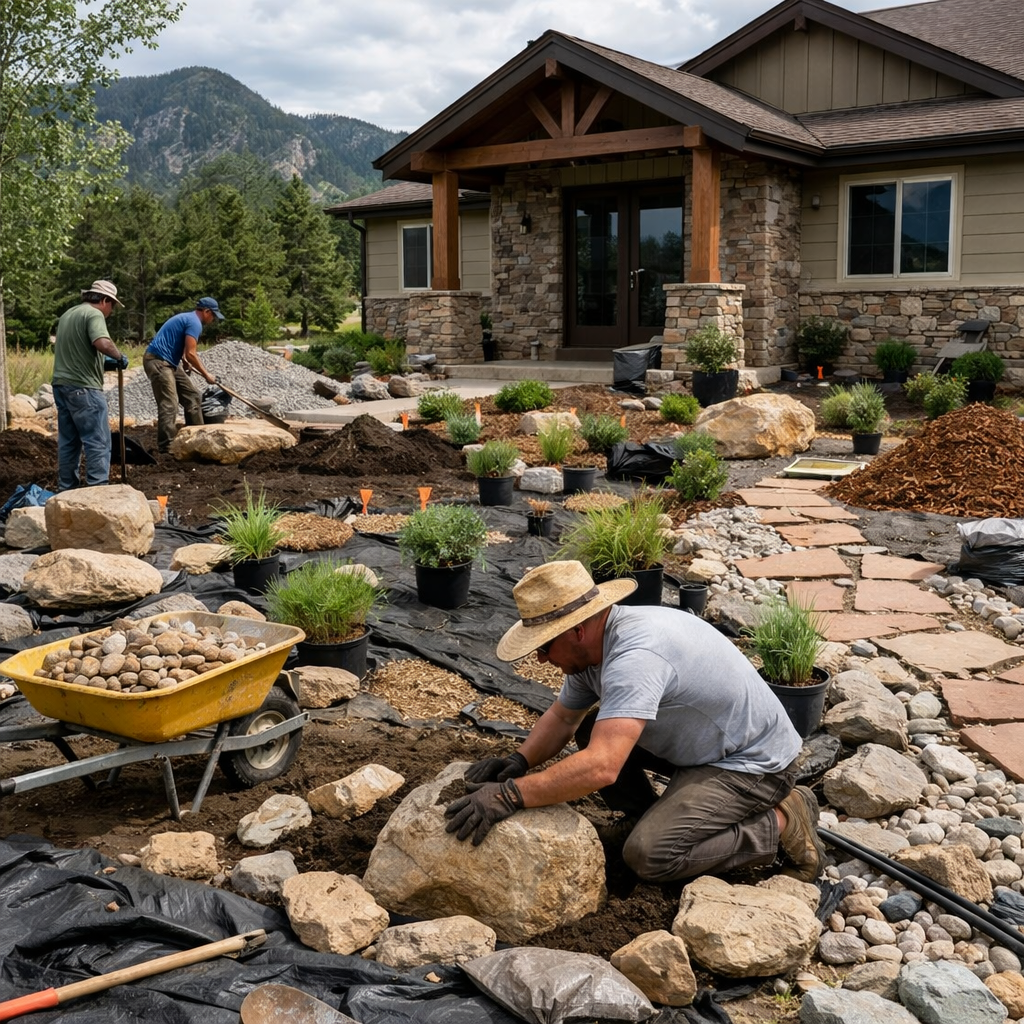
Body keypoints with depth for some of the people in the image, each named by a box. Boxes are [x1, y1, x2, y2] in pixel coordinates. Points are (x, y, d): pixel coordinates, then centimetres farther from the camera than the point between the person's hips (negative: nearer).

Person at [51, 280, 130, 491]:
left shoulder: (67, 315, 20)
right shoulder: (93, 314, -10)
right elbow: (102, 343, -29)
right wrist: (119, 356, -11)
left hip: (61, 384, 9)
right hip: (83, 387, -9)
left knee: (68, 441, 14)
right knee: (98, 442, -6)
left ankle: (66, 489, 18)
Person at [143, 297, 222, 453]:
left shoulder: (188, 318, 19)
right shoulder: (194, 323, -13)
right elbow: (190, 353, -19)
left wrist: (185, 362, 21)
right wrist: (206, 374, -9)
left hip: (168, 363, 11)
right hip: (158, 362, -11)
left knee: (193, 396, 12)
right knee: (169, 405, -14)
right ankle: (167, 448, -14)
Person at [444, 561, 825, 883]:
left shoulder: (635, 656, -33)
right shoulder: (592, 643, -3)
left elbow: (601, 768, -41)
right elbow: (562, 716, 11)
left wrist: (510, 795, -38)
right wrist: (519, 761, -7)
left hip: (754, 765, -9)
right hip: (701, 743, 9)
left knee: (650, 855, -21)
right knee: (593, 731, 2)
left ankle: (781, 825, -4)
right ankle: (658, 819, 12)